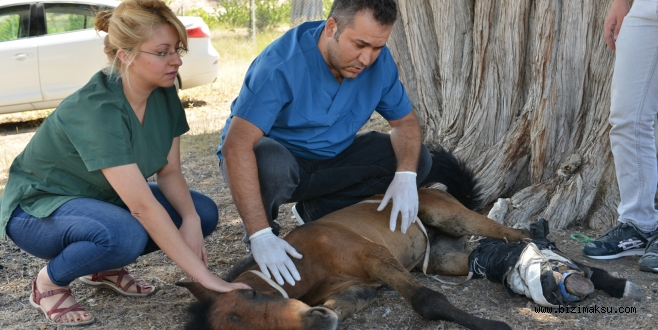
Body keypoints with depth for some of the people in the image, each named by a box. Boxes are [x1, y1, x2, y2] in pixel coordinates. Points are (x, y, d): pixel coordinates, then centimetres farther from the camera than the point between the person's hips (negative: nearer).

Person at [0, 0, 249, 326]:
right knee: (125, 234, -38)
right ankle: (49, 282, -7)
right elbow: (144, 207, -38)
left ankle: (104, 267, 9)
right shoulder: (98, 109, -34)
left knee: (203, 212, -9)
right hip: (38, 206, -8)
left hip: (101, 197, 8)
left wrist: (191, 219, -25)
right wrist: (207, 279, -38)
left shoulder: (164, 94, -11)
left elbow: (169, 172, -4)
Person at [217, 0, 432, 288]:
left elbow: (405, 120, -2)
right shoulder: (282, 63, -31)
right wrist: (260, 235, -45)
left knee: (417, 159, -7)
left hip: (330, 160, 5)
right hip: (270, 157, -5)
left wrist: (406, 176, -24)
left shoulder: (379, 61, -13)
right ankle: (256, 240, -8)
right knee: (271, 163, -40)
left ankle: (317, 210, 2)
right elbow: (237, 144, -38)